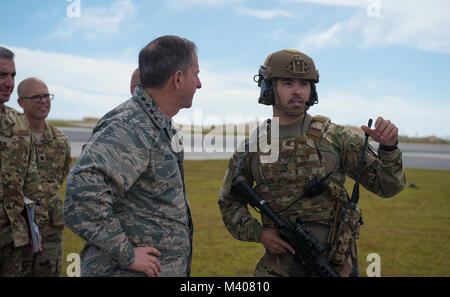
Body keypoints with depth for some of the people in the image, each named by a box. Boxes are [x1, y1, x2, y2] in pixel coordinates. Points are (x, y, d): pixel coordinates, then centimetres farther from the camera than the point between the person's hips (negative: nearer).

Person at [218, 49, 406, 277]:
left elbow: (387, 186, -3)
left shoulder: (336, 137, -4)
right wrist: (259, 233, -6)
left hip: (334, 265, -1)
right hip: (277, 267, 1)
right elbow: (229, 202, 11)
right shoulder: (251, 147, 0)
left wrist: (388, 147, -23)